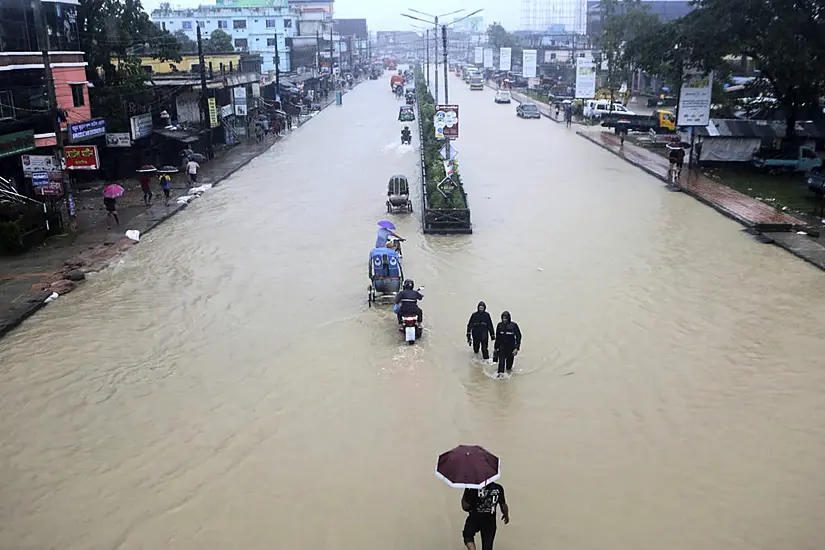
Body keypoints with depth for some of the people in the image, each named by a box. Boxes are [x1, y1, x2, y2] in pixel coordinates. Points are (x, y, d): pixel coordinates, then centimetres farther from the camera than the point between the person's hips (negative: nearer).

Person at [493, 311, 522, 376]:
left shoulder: (513, 325, -9)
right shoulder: (500, 325, 0)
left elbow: (518, 336, -6)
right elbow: (497, 337, 11)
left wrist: (517, 348, -12)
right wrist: (496, 348, 14)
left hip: (511, 347, -1)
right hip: (502, 346, 1)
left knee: (510, 360, 11)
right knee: (501, 360, -12)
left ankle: (508, 369, 38)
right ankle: (500, 373, -12)